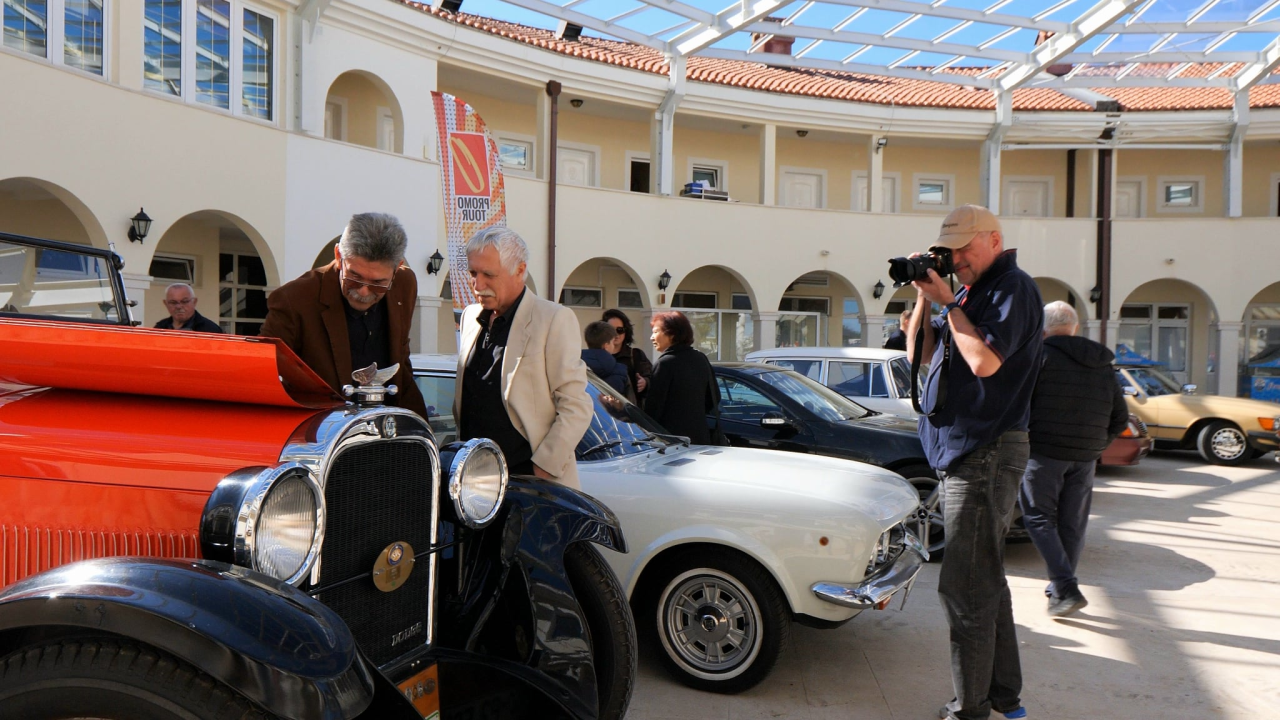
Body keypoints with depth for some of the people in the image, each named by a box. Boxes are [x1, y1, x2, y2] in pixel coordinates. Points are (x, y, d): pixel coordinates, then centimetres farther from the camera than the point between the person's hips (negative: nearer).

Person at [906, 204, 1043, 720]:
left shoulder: (1014, 288, -10)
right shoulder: (970, 292, 18)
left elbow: (985, 361, -24)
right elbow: (919, 353, 16)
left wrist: (948, 302, -14)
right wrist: (924, 298, 4)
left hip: (987, 453, -10)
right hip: (961, 451, 10)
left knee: (964, 587, -6)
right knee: (986, 581, 16)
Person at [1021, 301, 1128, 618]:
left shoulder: (1040, 355, -7)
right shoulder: (1102, 364, 13)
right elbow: (1120, 417, 16)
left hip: (1044, 452, -6)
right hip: (1085, 458, 6)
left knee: (1040, 519, 2)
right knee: (1072, 526, 13)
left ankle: (1067, 589, -8)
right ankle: (1060, 588, 22)